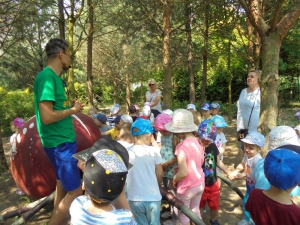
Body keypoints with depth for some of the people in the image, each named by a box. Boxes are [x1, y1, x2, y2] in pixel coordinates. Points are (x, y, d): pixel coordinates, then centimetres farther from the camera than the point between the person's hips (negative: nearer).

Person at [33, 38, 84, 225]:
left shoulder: (55, 77, 11)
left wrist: (72, 106, 2)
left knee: (62, 187, 19)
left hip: (64, 141, 10)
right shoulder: (47, 77, -19)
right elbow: (47, 116, -26)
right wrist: (72, 110, -13)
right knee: (75, 192, 0)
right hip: (59, 144, -10)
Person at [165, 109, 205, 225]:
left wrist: (174, 180, -10)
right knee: (195, 211, 26)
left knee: (184, 215, 17)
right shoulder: (198, 141, -3)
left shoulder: (182, 147, -26)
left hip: (187, 187, -7)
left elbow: (183, 173, -30)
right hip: (200, 183, 7)